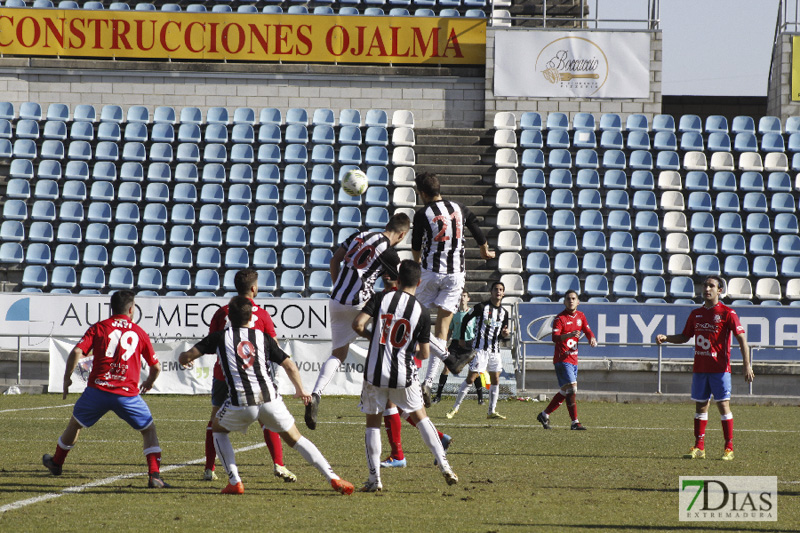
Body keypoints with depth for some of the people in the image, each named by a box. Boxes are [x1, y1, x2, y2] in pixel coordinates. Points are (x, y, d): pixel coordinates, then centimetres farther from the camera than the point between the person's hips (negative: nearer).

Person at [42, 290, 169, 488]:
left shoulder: (99, 328, 7)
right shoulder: (139, 333, 9)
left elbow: (76, 352, -5)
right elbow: (156, 366, 14)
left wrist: (67, 377, 9)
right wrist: (149, 382, 35)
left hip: (98, 389, 1)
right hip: (128, 394, -1)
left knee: (75, 424, 25)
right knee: (149, 430, 14)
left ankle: (56, 463, 42)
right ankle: (154, 476, -1)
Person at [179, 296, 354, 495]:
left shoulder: (219, 337, 9)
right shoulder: (262, 337, 14)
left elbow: (186, 357, 6)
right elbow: (290, 366, 13)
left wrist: (184, 358, 32)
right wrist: (300, 390, 30)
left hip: (240, 403, -2)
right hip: (270, 400, 2)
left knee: (218, 430, 27)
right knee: (296, 439, 15)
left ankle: (234, 482, 15)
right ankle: (333, 478, 4)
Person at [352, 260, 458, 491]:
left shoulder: (381, 298, -4)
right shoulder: (422, 313, -4)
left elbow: (357, 324, -13)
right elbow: (425, 354, -1)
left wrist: (370, 336, 9)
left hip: (375, 374, 0)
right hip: (404, 376, 0)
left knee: (372, 422, 12)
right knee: (420, 417, 18)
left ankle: (374, 479, 7)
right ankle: (444, 466, 12)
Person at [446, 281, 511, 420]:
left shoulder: (504, 312, 11)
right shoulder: (482, 307, -6)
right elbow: (465, 319, 4)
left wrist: (505, 335, -6)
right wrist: (462, 339, 5)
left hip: (495, 350, 6)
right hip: (480, 348, -6)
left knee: (495, 380, 5)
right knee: (471, 378, -9)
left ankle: (492, 411, 12)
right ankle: (455, 407, -1)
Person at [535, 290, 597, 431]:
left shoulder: (580, 316, 12)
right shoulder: (560, 318, -10)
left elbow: (588, 331, 15)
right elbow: (555, 338, -21)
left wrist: (592, 339, -8)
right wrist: (569, 335, -39)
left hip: (573, 359, 8)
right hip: (562, 359, -8)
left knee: (565, 391, 12)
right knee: (572, 387, -16)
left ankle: (544, 415, 25)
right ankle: (575, 422, -15)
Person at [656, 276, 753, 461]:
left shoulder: (727, 313, -5)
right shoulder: (696, 314, 12)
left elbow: (741, 338, -9)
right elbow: (684, 337, 22)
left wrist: (747, 365, -17)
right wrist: (665, 338, 4)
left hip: (720, 368, -5)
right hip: (700, 368, 5)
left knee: (723, 405, -6)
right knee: (700, 406, 6)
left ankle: (729, 448, 0)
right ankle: (699, 447, 11)